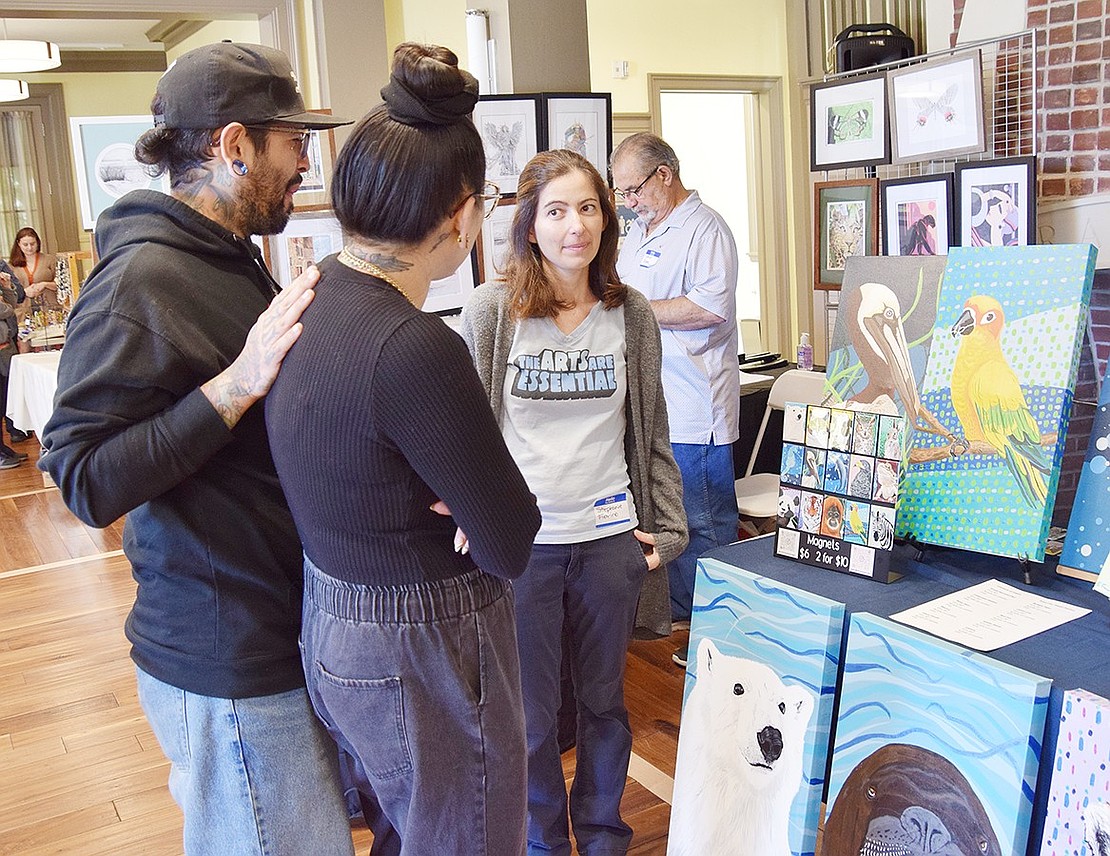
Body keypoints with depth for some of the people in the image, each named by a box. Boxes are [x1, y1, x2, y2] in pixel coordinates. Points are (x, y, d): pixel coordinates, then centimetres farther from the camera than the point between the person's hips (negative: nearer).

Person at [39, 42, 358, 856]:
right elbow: (86, 481, -21)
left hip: (285, 629, 9)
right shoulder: (141, 282, -18)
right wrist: (239, 381, -26)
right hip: (229, 666, -9)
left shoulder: (232, 260, 11)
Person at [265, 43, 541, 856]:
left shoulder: (306, 299, -4)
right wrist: (468, 500, -2)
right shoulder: (416, 349, -29)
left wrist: (449, 494, -10)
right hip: (424, 660, -8)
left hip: (331, 630, 8)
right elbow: (512, 548, -20)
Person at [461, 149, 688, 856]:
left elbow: (652, 433, 9)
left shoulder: (632, 316, 2)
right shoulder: (490, 313, -5)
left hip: (611, 538, 2)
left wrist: (666, 526, 5)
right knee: (531, 715, 11)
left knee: (605, 702, 18)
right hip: (522, 540, -2)